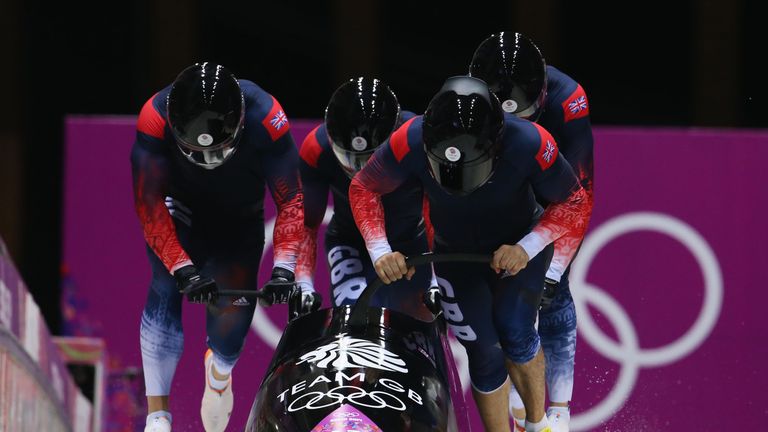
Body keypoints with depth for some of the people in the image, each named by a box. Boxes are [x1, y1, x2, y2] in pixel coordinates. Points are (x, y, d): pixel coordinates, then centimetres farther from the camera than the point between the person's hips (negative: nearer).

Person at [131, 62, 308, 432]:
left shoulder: (265, 119, -34)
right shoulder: (155, 120, -35)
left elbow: (291, 199, -24)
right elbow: (149, 205, -30)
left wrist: (284, 267, -34)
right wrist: (182, 269, -38)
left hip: (240, 219, 1)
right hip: (181, 211, -1)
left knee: (234, 308, -10)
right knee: (166, 288, -23)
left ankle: (220, 367, 28)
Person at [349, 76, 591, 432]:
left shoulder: (529, 145, -36)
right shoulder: (411, 142, -32)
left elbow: (573, 204, -19)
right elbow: (363, 188, -12)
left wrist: (526, 248, -33)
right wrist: (380, 251, -25)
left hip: (520, 248, -1)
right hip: (456, 253, 1)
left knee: (515, 334, -18)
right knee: (484, 352, -6)